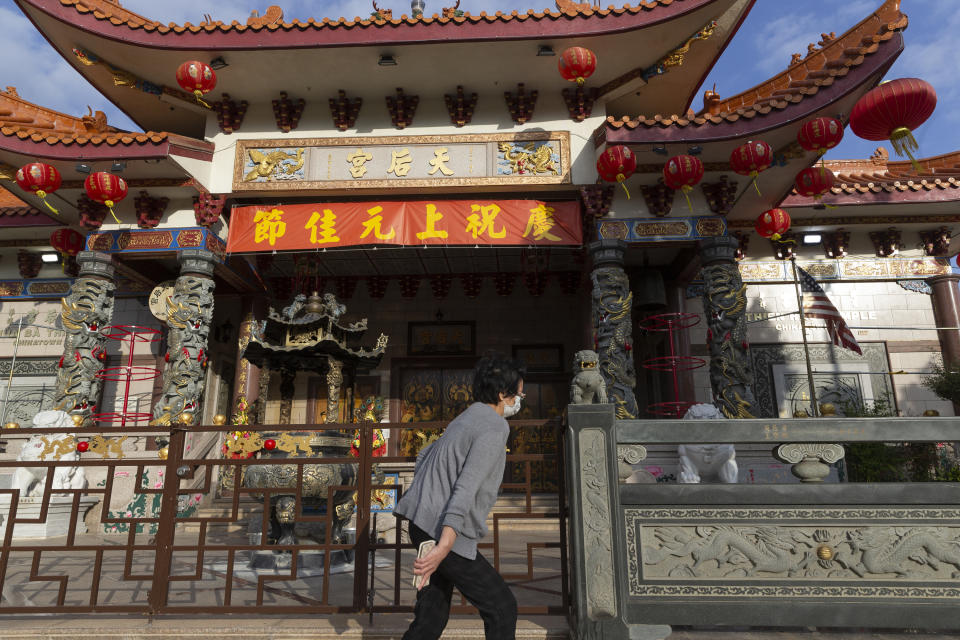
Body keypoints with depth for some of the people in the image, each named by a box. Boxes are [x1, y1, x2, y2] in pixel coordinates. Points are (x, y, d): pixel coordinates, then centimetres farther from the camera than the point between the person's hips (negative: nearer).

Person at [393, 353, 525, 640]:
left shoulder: (468, 418, 15)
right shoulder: (493, 430, -14)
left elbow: (423, 458, 25)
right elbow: (466, 490, -25)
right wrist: (443, 549, -31)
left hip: (424, 524, 9)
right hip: (445, 533, -9)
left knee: (432, 615, 18)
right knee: (502, 607, 4)